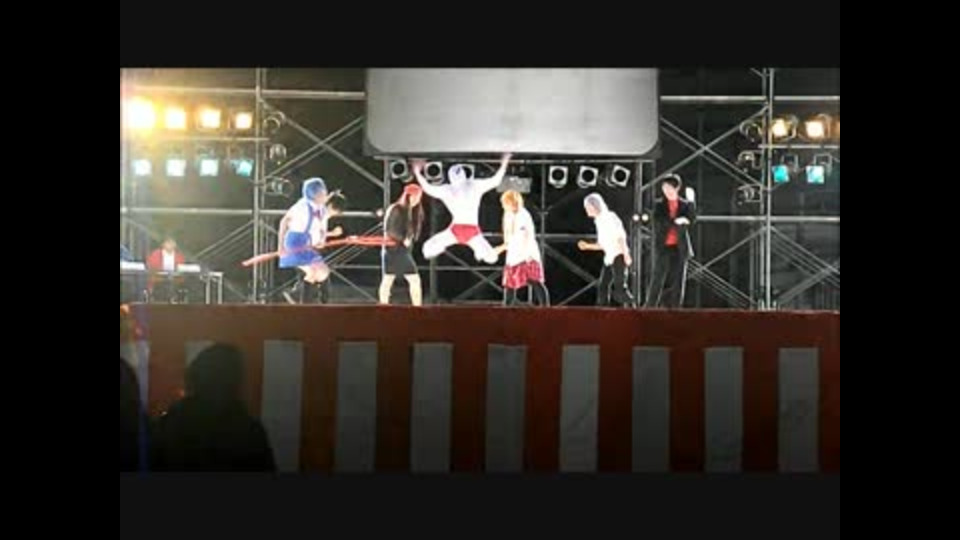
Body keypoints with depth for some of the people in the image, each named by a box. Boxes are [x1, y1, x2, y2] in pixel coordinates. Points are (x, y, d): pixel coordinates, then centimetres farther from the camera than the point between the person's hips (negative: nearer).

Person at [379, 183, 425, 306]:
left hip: (405, 251, 8)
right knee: (388, 280, -2)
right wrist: (402, 240, -19)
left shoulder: (415, 211, 9)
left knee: (415, 279, 4)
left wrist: (409, 239, -8)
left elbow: (414, 231, 12)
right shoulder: (395, 209, -11)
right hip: (392, 250, -8)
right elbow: (389, 230, -15)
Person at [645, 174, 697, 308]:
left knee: (677, 283, 1)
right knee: (658, 281, -7)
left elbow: (691, 219, -6)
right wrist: (676, 221, -17)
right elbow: (658, 222, -9)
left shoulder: (684, 205, 9)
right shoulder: (659, 205, 6)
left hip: (679, 248, 2)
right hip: (663, 248, -2)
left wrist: (691, 201, -13)